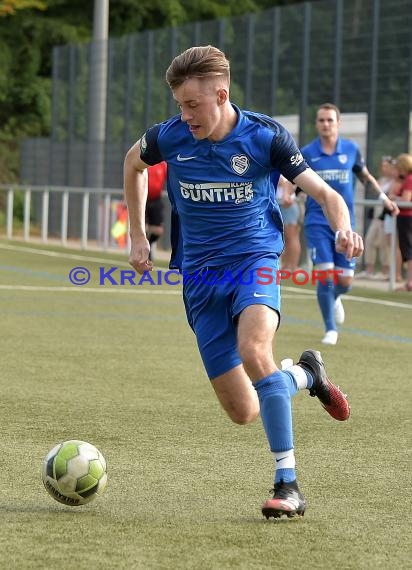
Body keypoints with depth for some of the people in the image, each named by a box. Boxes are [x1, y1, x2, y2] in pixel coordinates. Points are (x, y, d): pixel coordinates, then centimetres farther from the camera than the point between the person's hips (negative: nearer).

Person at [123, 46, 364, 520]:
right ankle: (304, 374, 33)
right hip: (201, 276, 3)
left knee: (253, 350, -36)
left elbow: (325, 193, -7)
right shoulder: (170, 137, -4)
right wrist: (137, 235, 18)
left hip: (254, 260, -3)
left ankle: (287, 485, -29)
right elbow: (133, 162, 19)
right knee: (242, 412, -1)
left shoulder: (264, 137, -11)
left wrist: (344, 230, -29)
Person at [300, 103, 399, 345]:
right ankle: (331, 329, 1)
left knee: (345, 281, 0)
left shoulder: (351, 149, 3)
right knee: (325, 273, -12)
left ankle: (334, 298, 37)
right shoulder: (307, 153, -2)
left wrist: (384, 197, 13)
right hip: (317, 222, -2)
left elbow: (365, 175, 18)